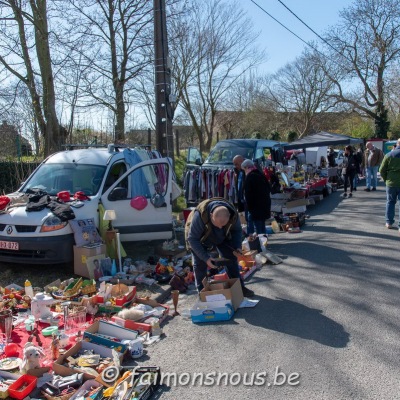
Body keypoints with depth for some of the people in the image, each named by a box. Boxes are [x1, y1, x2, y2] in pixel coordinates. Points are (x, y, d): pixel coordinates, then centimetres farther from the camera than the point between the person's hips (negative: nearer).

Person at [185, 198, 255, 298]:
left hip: (221, 236, 3)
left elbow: (237, 230, -9)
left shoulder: (233, 214, -31)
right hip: (199, 237, -3)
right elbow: (192, 239, -34)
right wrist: (206, 258, -38)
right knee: (200, 263, -11)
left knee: (231, 258, 1)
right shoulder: (200, 215, -44)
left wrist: (237, 247, -25)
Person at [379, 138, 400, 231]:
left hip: (391, 183, 1)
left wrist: (385, 179, 11)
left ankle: (389, 223, 19)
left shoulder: (389, 155, -2)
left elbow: (381, 170, -2)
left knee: (390, 202, 15)